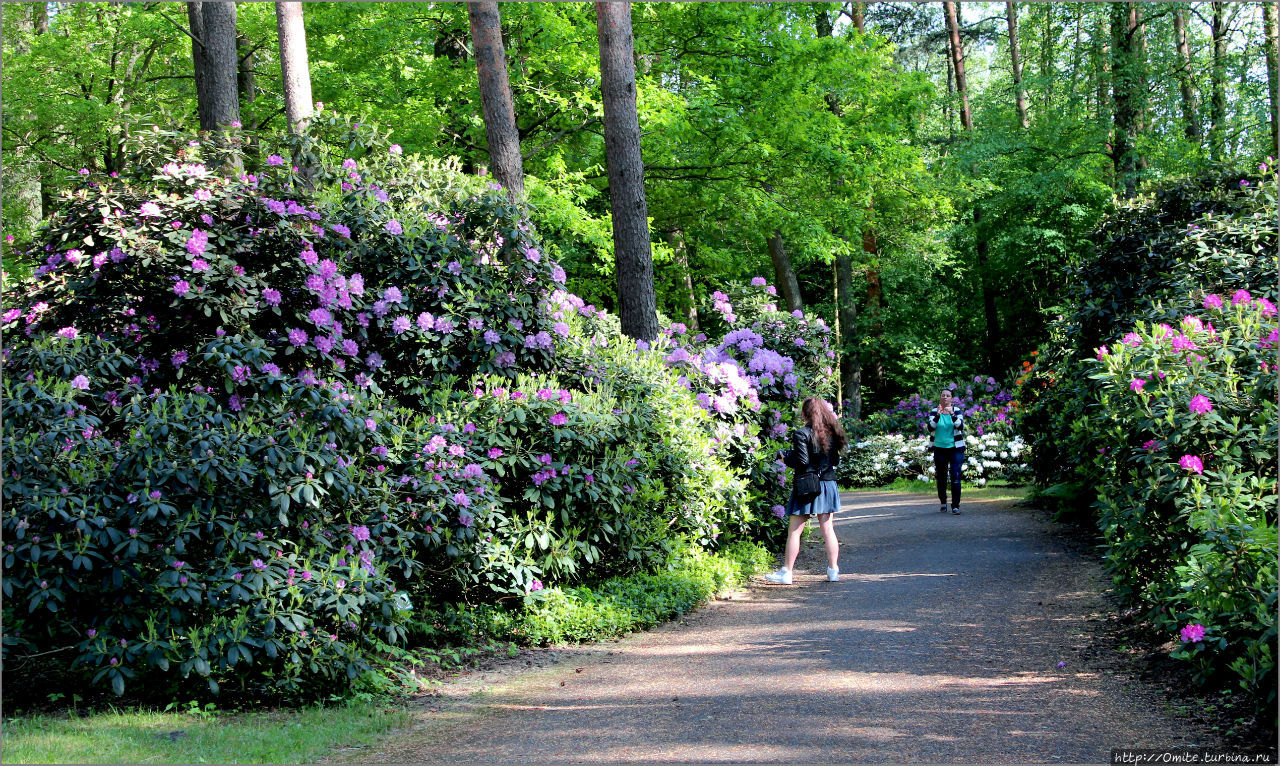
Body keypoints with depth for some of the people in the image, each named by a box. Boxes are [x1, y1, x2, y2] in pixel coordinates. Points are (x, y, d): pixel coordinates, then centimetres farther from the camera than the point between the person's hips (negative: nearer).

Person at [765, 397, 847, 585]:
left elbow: (802, 461, -17)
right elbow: (835, 460, 10)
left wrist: (785, 457, -1)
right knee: (828, 529, 9)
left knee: (794, 531, 0)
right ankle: (833, 571, 11)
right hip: (828, 485, 5)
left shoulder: (801, 434, -12)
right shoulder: (831, 432, 6)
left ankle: (787, 572, 1)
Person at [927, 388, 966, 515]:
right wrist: (938, 415, -28)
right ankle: (943, 503, 25)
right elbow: (931, 427, -14)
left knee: (955, 477, -12)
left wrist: (952, 414, -31)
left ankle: (956, 506, -11)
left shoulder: (957, 411, 0)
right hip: (939, 449, 2)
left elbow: (961, 426, -17)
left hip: (956, 448, -2)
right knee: (941, 478, 8)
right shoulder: (934, 412, 2)